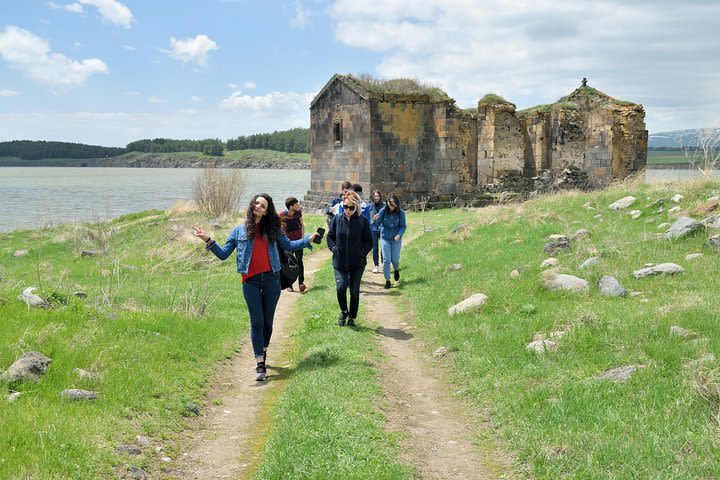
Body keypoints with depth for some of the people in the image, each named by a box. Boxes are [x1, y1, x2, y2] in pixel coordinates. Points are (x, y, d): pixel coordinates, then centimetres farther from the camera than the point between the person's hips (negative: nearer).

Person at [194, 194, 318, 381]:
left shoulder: (272, 229, 13)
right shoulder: (240, 230, 10)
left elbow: (288, 245, 20)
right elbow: (223, 253, 9)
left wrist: (308, 239, 11)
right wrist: (209, 241, -3)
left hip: (271, 279, 2)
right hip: (251, 281, -1)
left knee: (268, 320, 7)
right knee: (256, 321, -6)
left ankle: (263, 353, 28)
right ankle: (260, 365, -6)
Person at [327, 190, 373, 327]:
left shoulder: (363, 222, -6)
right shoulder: (337, 219, -1)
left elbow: (369, 242, 0)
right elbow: (330, 236, 10)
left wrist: (362, 253, -12)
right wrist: (334, 249, -4)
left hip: (357, 264, -1)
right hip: (339, 262, 1)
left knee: (354, 290, 8)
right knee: (340, 287, -14)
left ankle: (352, 317, 25)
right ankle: (344, 311, 13)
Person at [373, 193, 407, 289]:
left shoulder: (400, 212, -8)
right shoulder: (383, 211, -9)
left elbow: (403, 226, -4)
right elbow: (378, 224, -8)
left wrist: (399, 235, -21)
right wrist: (376, 219, -30)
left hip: (396, 239, 0)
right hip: (385, 238, 0)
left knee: (395, 260, 2)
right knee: (386, 260, -5)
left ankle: (396, 270, 38)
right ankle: (387, 280, 6)